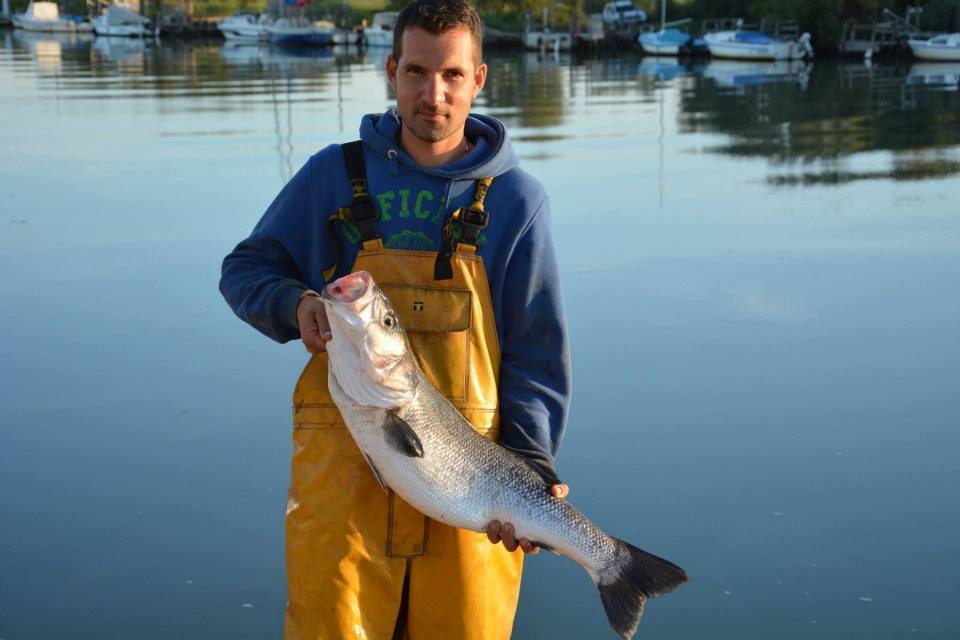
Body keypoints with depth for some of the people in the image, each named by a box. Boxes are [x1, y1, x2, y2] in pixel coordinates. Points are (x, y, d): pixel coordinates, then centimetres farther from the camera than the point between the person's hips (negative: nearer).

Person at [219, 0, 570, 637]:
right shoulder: (333, 177, 5)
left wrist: (532, 464, -10)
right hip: (345, 465, 0)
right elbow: (245, 270, 14)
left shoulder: (516, 200, 3)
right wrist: (297, 305, -8)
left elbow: (537, 353, 3)